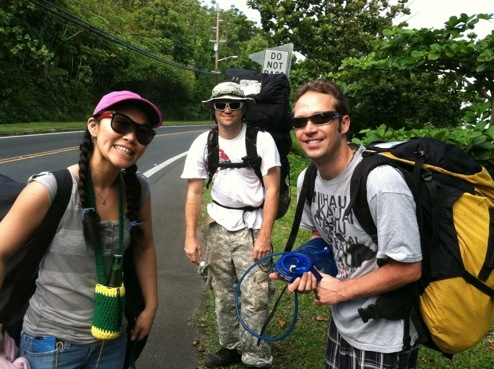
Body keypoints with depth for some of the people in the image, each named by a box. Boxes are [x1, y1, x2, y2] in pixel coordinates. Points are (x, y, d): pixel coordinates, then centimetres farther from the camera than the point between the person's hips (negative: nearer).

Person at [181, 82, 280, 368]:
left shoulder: (262, 139, -9)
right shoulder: (203, 143, 1)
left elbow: (272, 190, -9)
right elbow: (194, 192, 3)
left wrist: (265, 236, -14)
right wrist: (191, 237, -2)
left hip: (252, 228, -4)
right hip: (219, 227, 4)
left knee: (254, 301, -3)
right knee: (224, 295, 15)